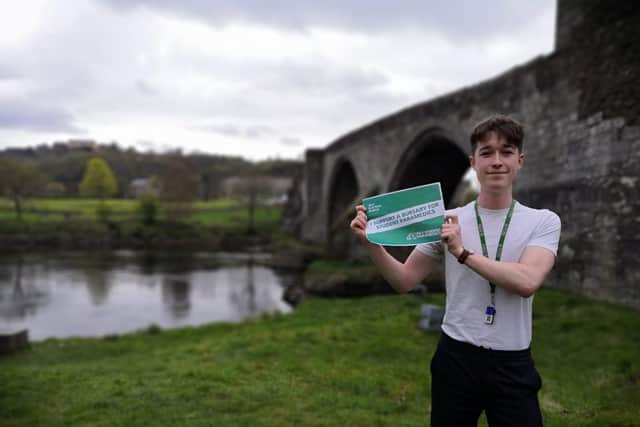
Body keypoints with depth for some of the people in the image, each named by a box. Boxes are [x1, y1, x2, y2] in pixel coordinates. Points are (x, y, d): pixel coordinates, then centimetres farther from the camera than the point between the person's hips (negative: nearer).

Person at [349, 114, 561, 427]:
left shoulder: (544, 221, -2)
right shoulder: (447, 221, -1)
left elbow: (527, 282, -19)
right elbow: (405, 281, 1)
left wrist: (463, 252, -20)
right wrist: (370, 243, -13)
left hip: (513, 365, 0)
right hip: (455, 358, 1)